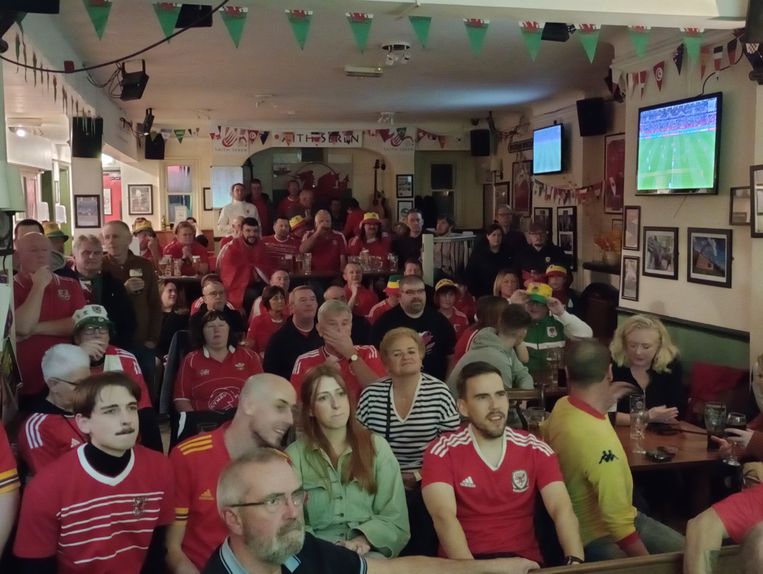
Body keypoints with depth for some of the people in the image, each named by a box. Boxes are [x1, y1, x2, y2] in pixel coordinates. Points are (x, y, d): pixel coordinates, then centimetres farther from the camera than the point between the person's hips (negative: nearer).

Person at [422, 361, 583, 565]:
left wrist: (574, 560, -26)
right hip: (463, 561, -2)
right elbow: (444, 517, -16)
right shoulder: (441, 452, -3)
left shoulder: (536, 450, 4)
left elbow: (562, 509, -7)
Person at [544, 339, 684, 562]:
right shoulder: (600, 440, -36)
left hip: (590, 518, 10)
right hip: (601, 535, -10)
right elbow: (619, 522, -31)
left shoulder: (561, 405, -7)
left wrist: (603, 403, 16)